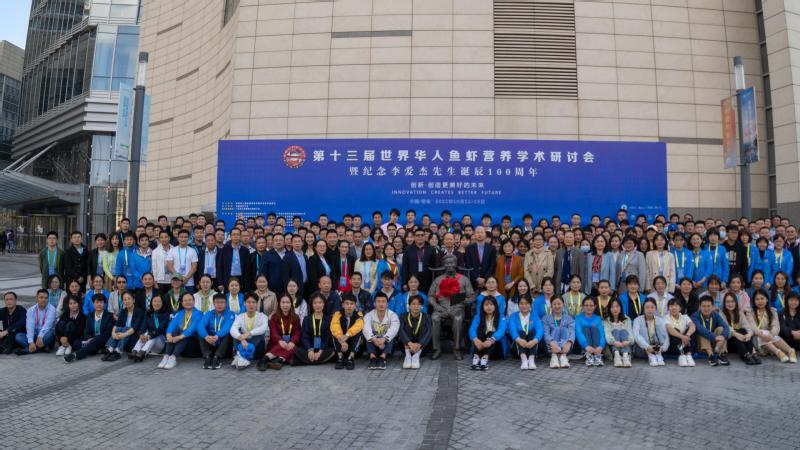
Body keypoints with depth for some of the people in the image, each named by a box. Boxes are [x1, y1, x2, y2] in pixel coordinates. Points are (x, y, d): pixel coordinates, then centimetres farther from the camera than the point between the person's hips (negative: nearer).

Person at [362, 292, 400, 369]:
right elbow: (366, 329, -23)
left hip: (387, 343, 0)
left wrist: (383, 339, -43)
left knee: (391, 334, -27)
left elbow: (394, 329, -25)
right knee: (369, 335, -26)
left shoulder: (393, 315, -4)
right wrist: (374, 339, -42)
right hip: (373, 344, 0)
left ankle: (383, 357, -40)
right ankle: (372, 357, -40)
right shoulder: (369, 315, -2)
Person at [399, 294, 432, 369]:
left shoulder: (426, 317, -3)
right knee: (407, 326, -21)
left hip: (422, 347, 0)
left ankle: (417, 355, -27)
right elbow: (401, 331, -21)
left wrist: (419, 344, -36)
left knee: (423, 326, -22)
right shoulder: (403, 316, -4)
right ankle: (408, 354, -27)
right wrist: (410, 343, -38)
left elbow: (428, 332, -19)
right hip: (406, 346, 0)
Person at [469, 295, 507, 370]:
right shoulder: (478, 316, 2)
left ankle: (485, 358, -47)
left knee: (491, 334, -27)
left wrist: (491, 340, -42)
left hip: (496, 347, -1)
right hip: (480, 347, 1)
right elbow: (472, 329, -15)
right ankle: (476, 357, -43)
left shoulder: (501, 317, -2)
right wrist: (475, 339, -38)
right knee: (479, 331, -24)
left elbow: (501, 330, -21)